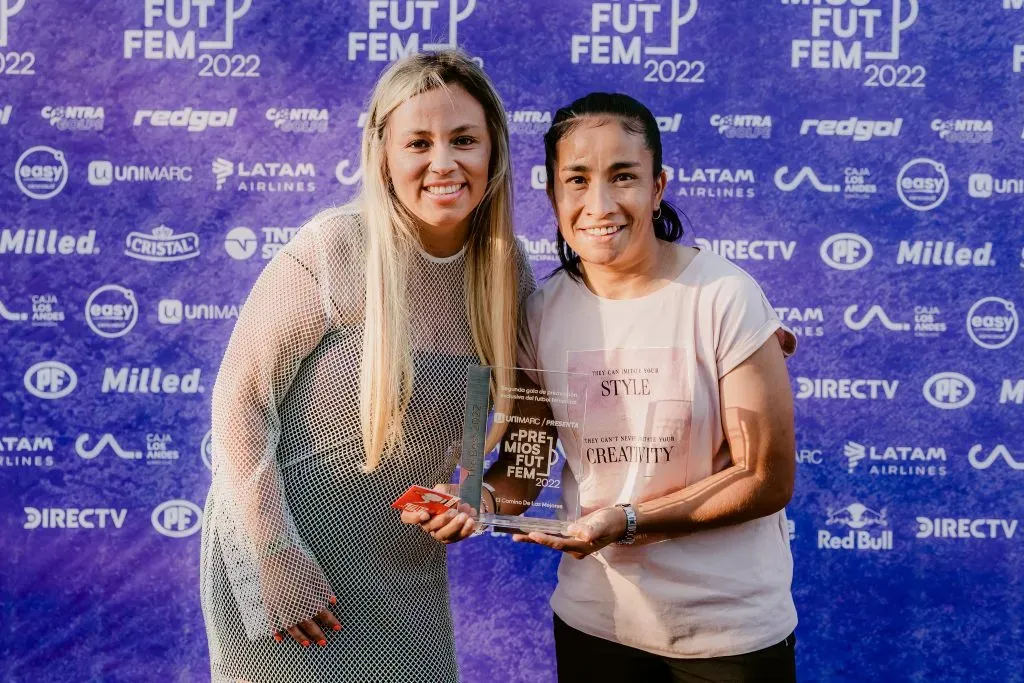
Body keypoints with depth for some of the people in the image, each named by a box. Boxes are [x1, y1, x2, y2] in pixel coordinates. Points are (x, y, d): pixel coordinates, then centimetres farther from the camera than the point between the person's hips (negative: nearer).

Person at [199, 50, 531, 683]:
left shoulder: (508, 272, -4)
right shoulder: (332, 252, -18)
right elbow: (241, 401, -15)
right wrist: (278, 558, -17)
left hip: (408, 577, 5)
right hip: (280, 551, -4)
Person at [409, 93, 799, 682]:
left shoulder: (723, 296, -16)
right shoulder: (542, 311, -4)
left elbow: (768, 479, -13)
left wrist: (628, 520, -22)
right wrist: (489, 498, -17)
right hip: (595, 621, 3)